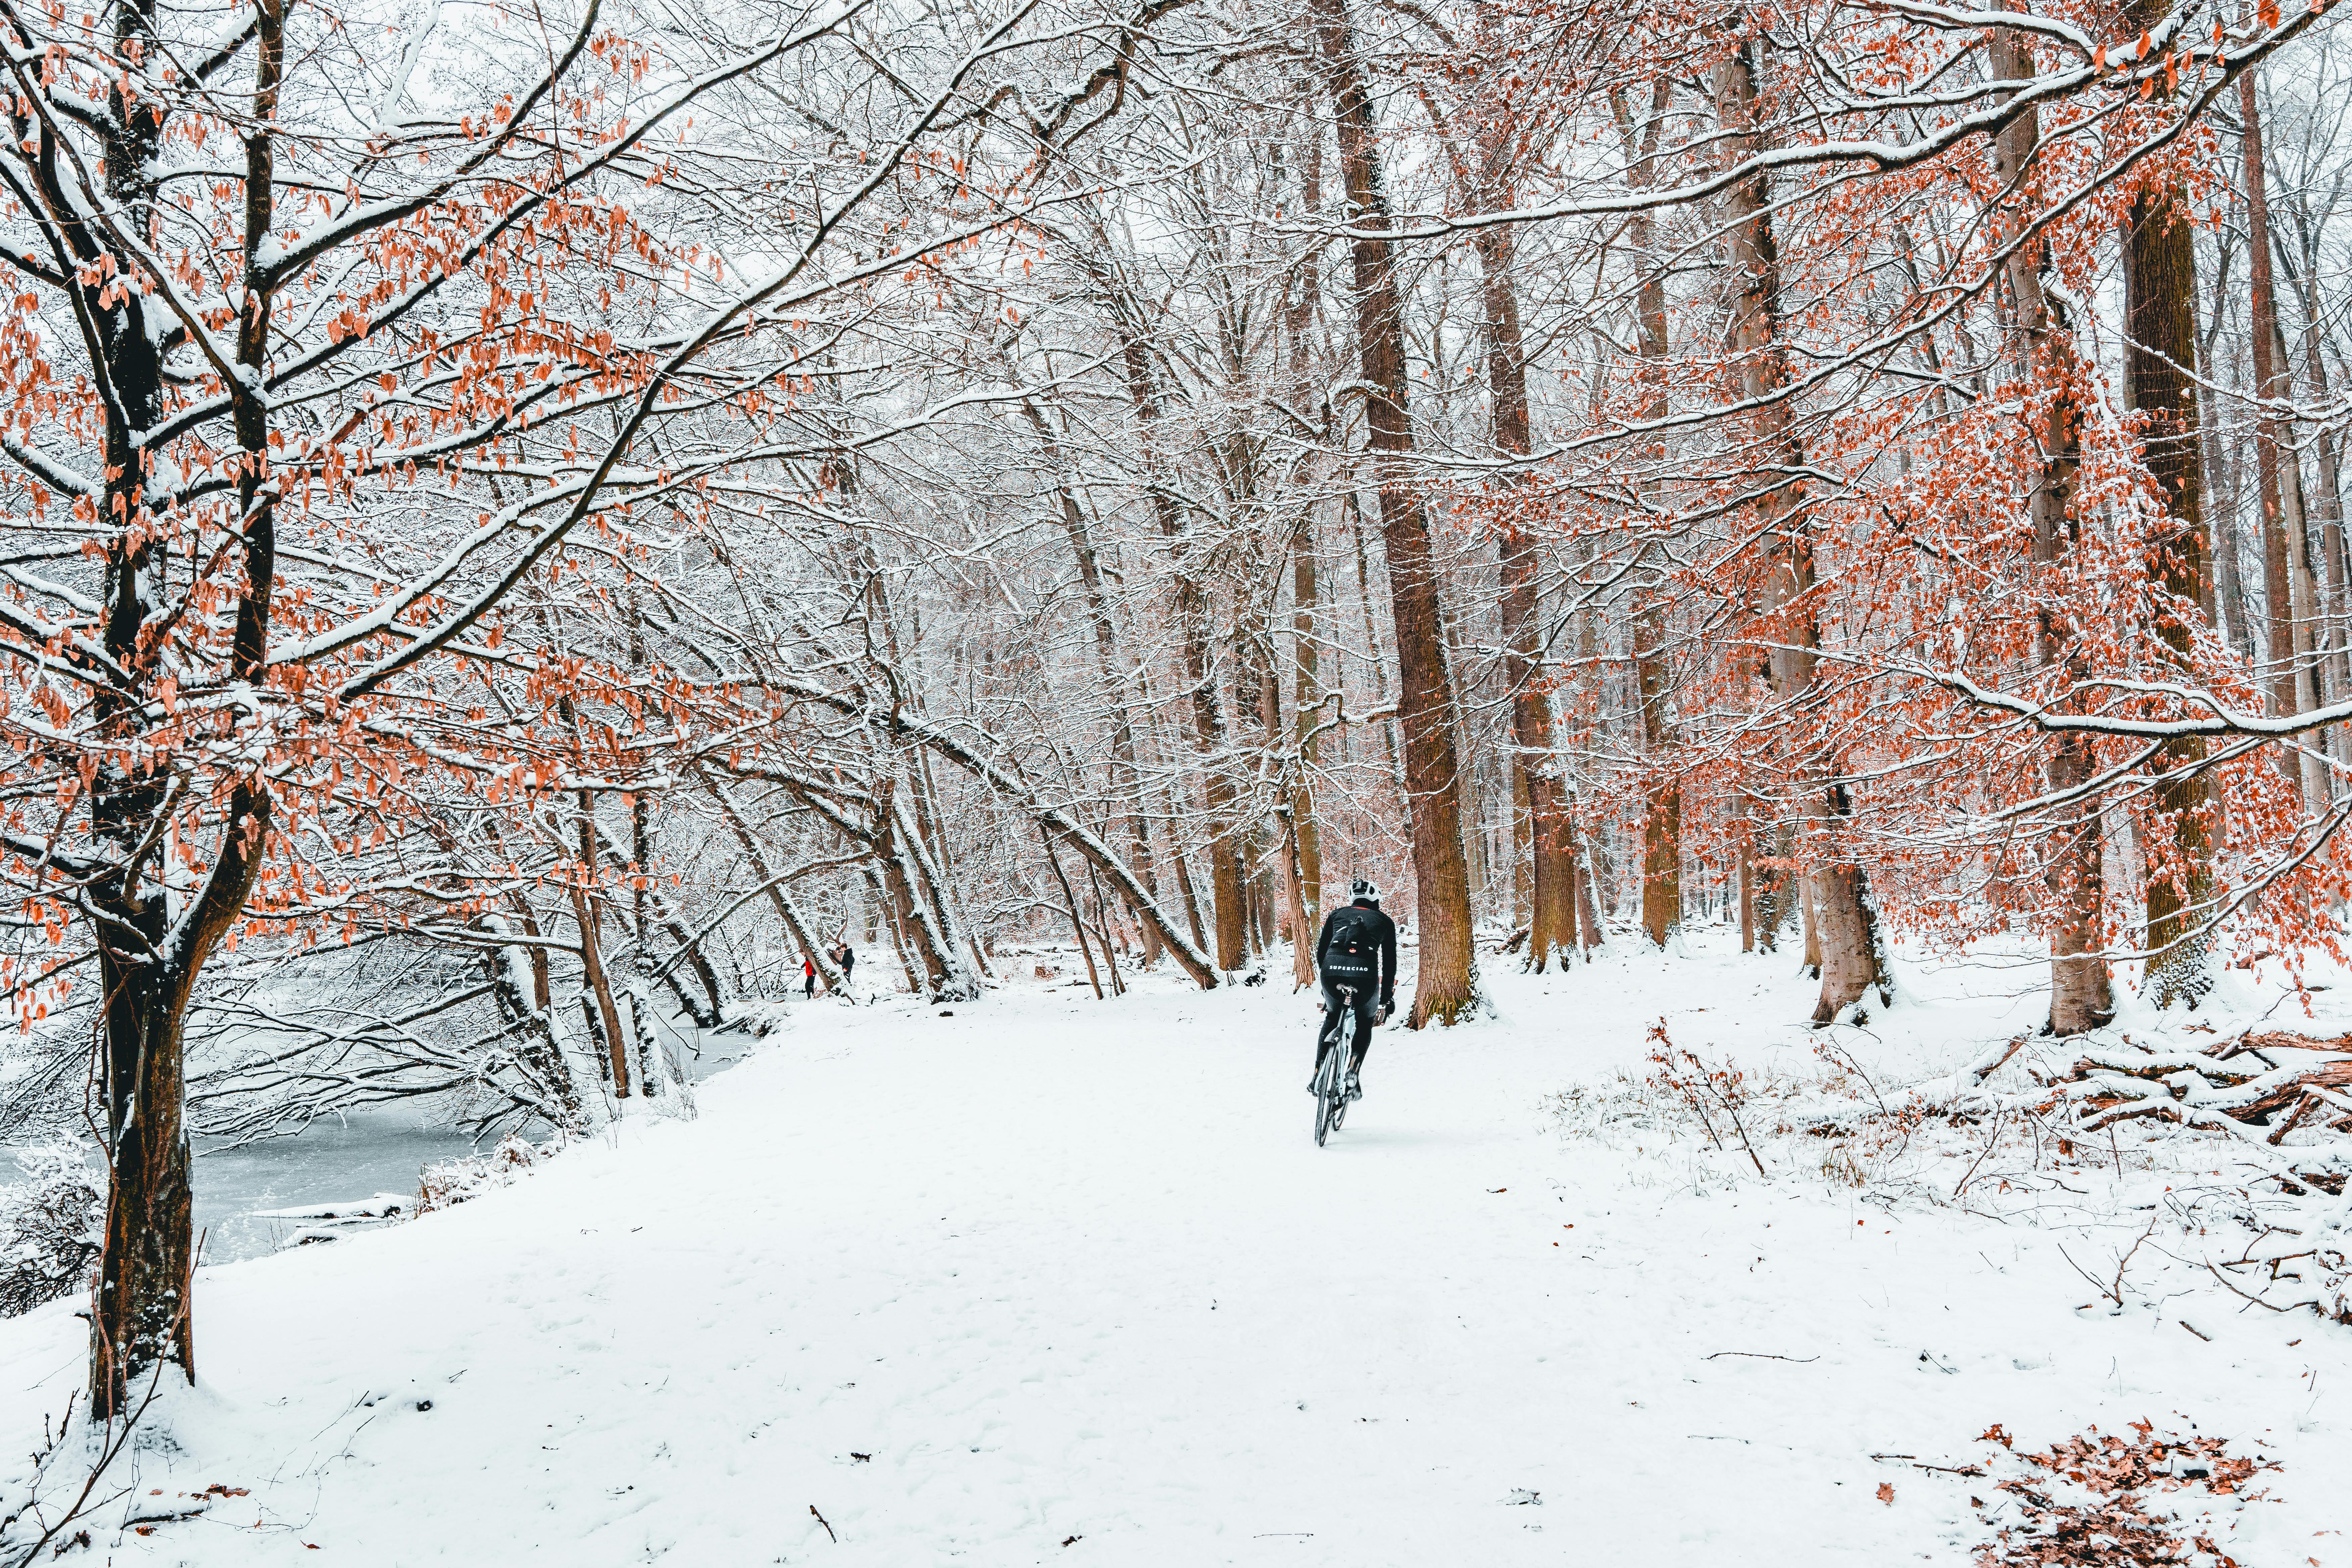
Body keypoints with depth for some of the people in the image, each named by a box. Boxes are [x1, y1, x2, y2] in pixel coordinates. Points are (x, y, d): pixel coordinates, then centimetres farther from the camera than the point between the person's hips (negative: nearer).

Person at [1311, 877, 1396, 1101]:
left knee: (1332, 1018, 30)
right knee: (1365, 1023, 26)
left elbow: (1320, 952, 25)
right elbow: (1390, 962, 24)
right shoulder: (1385, 921, 24)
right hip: (1365, 973, -1)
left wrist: (1326, 983, 36)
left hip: (1332, 969, 1)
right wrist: (1387, 998, 32)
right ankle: (1353, 1073, 4)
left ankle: (1318, 1074, 17)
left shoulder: (1336, 915, 27)